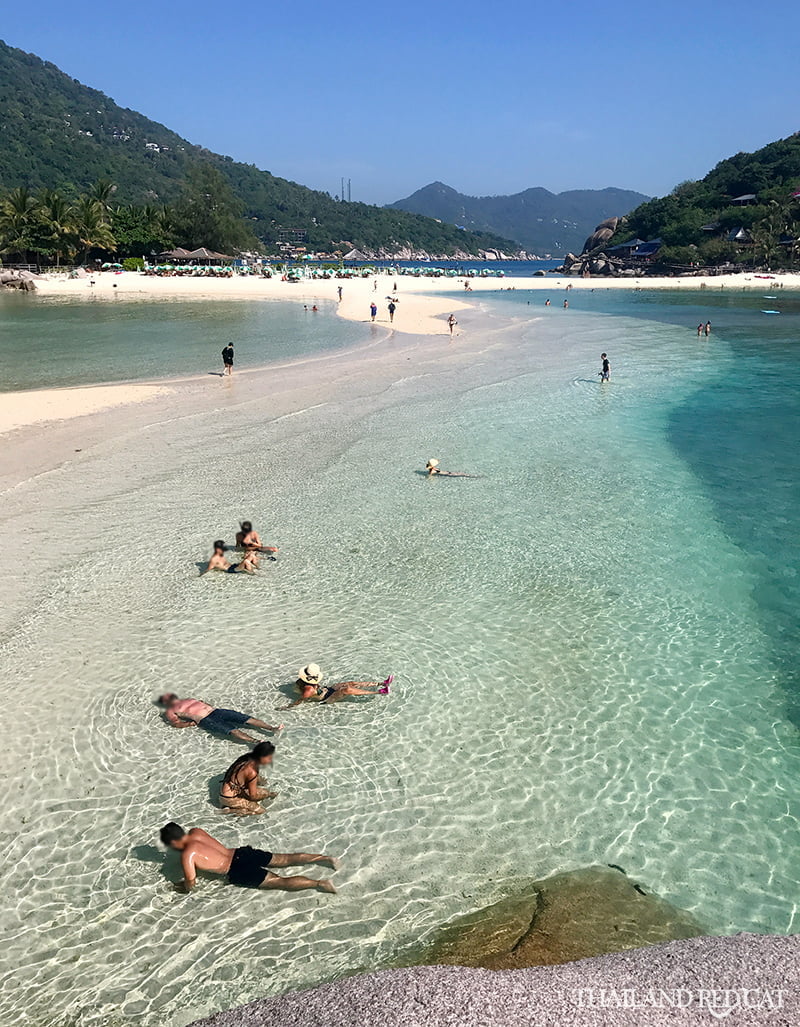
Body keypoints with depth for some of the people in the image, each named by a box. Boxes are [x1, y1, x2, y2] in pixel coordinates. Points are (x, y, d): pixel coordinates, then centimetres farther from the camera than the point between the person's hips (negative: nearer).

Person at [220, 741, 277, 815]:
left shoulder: (249, 757, -8)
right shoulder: (252, 772, -31)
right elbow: (253, 796, -18)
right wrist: (268, 794, -3)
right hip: (230, 799, -9)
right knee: (261, 810, -8)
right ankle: (230, 809, -4)